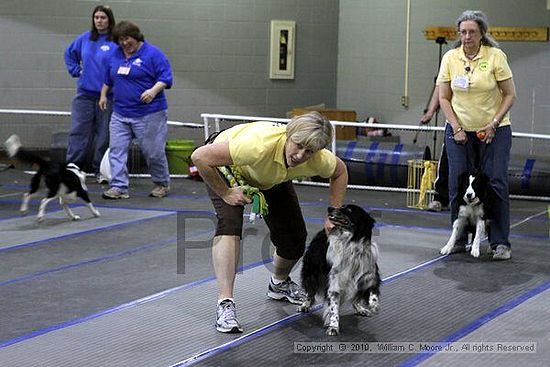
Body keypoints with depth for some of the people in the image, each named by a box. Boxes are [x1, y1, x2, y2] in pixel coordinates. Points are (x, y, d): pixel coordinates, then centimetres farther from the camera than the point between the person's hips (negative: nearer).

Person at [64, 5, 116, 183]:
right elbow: (69, 53, 22)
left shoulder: (117, 42, -7)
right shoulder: (85, 38, 7)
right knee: (78, 131, 0)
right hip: (84, 93, 3)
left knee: (103, 134, 5)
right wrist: (76, 70, 11)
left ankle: (100, 170, 15)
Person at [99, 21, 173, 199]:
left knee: (153, 151, 1)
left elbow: (166, 78, -11)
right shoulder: (116, 54, 11)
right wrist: (103, 95, 24)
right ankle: (118, 187, -2)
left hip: (148, 114, -5)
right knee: (116, 149, -4)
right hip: (120, 113, 6)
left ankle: (162, 184, 21)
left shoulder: (152, 53, -7)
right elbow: (108, 78, 26)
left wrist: (154, 90, -26)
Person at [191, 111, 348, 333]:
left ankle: (279, 284, 34)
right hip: (227, 167, -5)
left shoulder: (319, 161, -31)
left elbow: (340, 172, -5)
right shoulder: (259, 146, -47)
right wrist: (225, 193, -31)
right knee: (230, 224, -29)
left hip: (272, 179, 5)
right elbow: (200, 157, -40)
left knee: (295, 239, 1)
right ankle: (225, 304, -28)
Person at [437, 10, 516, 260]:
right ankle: (459, 239, 13)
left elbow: (510, 95, -5)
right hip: (459, 130, 2)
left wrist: (493, 124, -13)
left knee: (496, 184, -7)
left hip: (494, 130, -2)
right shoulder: (450, 58, -2)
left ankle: (500, 243, 0)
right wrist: (456, 128, -7)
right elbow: (444, 98, 3)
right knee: (457, 184, 0)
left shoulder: (496, 56, -9)